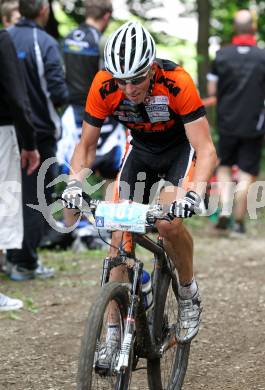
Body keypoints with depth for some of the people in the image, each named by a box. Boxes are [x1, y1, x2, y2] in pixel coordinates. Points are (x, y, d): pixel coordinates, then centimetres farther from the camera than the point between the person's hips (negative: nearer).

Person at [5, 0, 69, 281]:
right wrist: (61, 98, 3)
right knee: (36, 197, 3)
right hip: (40, 131, -5)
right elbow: (58, 92, -18)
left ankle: (14, 256, 22)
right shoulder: (45, 44, -15)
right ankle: (25, 264, 4)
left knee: (15, 194, 17)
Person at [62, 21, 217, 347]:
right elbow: (86, 144, -13)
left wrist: (193, 193, -51)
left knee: (168, 220, -28)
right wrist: (75, 183, -32)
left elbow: (206, 150, -34)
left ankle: (189, 294, 0)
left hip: (182, 148, -3)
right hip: (142, 150, 3)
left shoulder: (176, 83, -34)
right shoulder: (103, 87, -25)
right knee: (120, 235, -9)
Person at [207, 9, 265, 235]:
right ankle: (239, 222, 7)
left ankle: (224, 210, 0)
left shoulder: (222, 56, -4)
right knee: (247, 174, 5)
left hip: (227, 122, 2)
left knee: (224, 166, 18)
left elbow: (212, 91, 1)